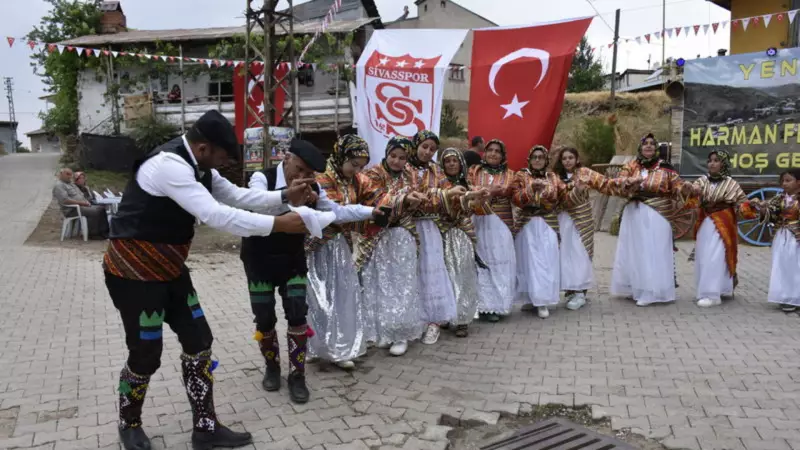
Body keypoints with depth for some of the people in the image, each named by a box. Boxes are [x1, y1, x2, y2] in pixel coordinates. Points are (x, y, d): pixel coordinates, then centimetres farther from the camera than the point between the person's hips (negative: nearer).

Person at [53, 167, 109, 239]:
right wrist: (81, 202, -21)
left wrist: (86, 202, 2)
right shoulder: (59, 186, -8)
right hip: (72, 210, -10)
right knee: (94, 212, -27)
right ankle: (92, 234, -16)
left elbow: (80, 195, 24)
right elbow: (65, 200, -21)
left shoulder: (71, 184, 22)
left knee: (101, 209, -5)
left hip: (82, 206, 10)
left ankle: (104, 231, -7)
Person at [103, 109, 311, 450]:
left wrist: (284, 197, -1)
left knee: (198, 341, 7)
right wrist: (277, 225, -32)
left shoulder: (196, 165, 1)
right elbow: (216, 216, -35)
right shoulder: (169, 165, -28)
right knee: (146, 354, 4)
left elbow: (235, 196, 10)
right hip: (134, 271, -9)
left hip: (168, 267, 9)